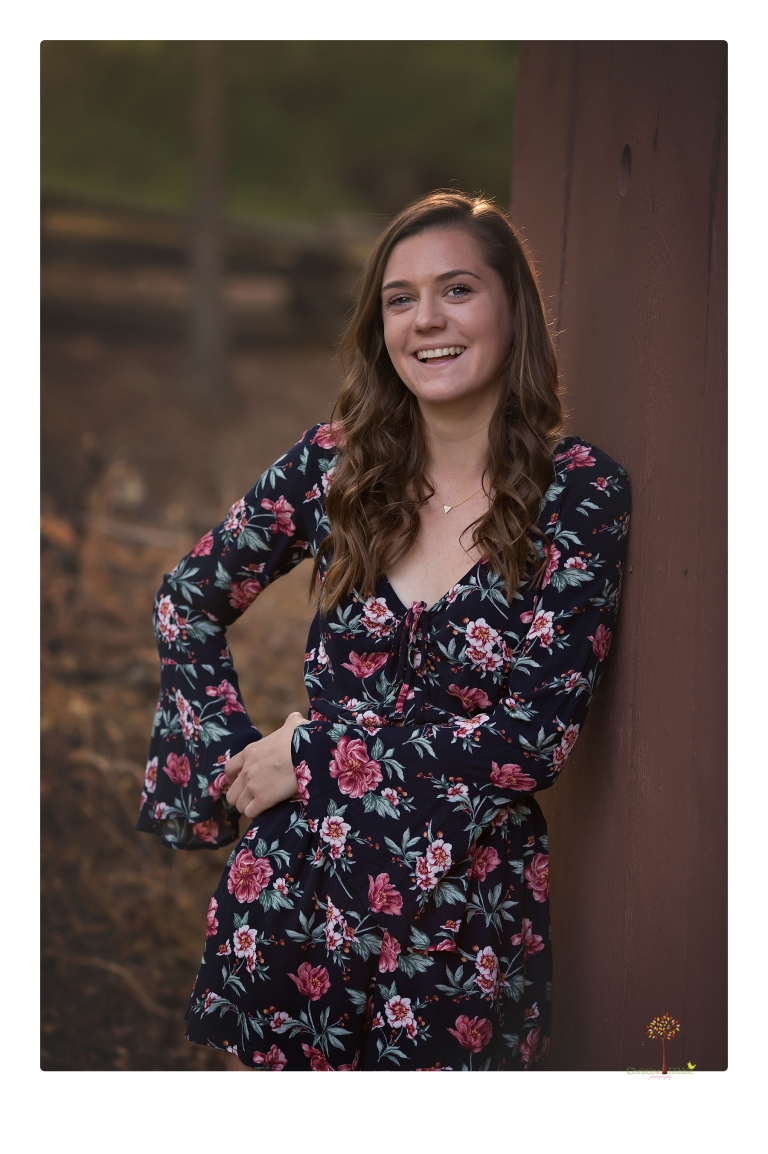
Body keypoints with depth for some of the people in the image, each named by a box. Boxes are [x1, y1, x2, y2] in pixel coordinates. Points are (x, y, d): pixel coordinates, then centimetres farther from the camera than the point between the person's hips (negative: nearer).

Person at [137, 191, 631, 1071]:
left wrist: (313, 757, -13)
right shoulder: (338, 461, -2)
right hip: (296, 884, 2)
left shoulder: (580, 492, -10)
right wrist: (231, 761, -3)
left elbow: (538, 733, -16)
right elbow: (188, 599, 9)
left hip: (464, 904, -2)